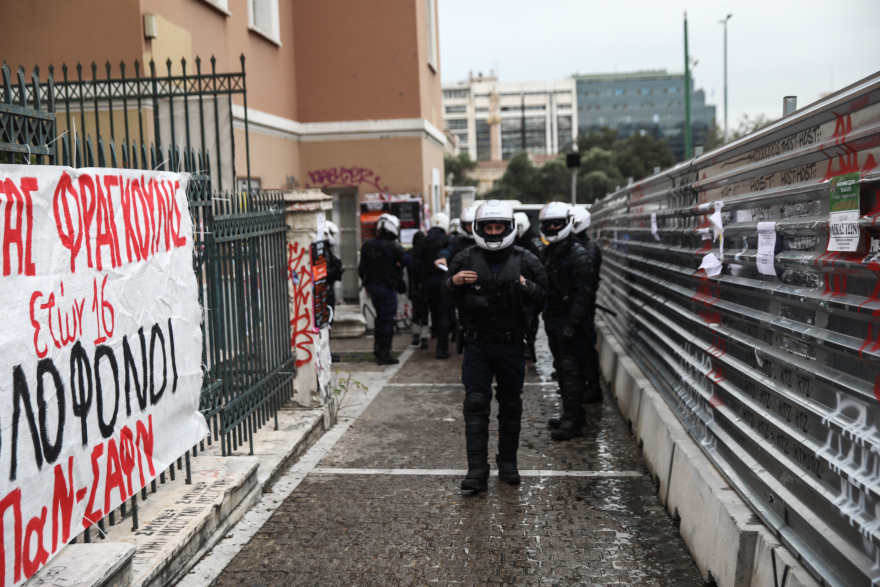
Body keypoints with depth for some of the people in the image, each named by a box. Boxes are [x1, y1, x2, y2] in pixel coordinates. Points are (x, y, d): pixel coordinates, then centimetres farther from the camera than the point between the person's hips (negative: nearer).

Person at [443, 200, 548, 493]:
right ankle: (477, 471, -3)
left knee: (510, 405, 11)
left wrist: (527, 287, -17)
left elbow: (544, 298, 3)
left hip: (511, 344, 1)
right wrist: (453, 281, -11)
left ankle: (508, 462, 28)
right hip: (477, 344, 0)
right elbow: (447, 295, 11)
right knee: (475, 405, -6)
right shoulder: (466, 259, 1)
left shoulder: (525, 260, 0)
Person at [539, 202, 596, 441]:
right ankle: (570, 414, 25)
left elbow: (583, 292, -18)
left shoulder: (578, 254, -12)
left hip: (571, 322, -9)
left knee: (571, 369, -8)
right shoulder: (549, 252, 15)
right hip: (553, 319, 9)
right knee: (562, 368, 14)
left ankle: (573, 421, -5)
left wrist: (573, 324, -22)